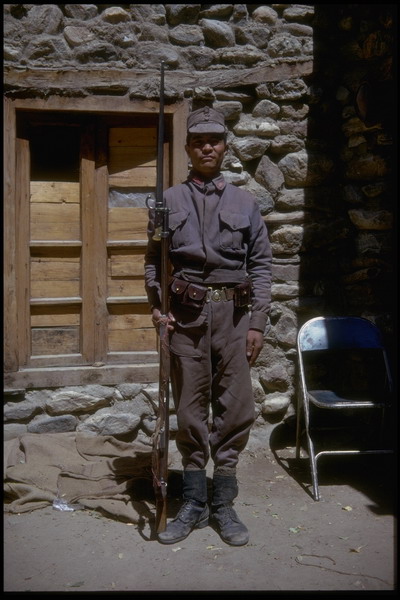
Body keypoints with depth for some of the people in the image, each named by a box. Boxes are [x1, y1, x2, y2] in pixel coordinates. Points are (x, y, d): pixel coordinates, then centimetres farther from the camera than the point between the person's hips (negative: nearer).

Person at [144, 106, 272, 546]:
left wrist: (257, 323, -1)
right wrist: (156, 305, -6)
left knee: (235, 410, 3)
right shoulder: (169, 202, 9)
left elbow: (260, 265, 6)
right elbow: (153, 260, 10)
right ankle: (193, 505, 19)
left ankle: (224, 506, 17)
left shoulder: (244, 203, 9)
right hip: (185, 315, 0)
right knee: (190, 411, 6)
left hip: (234, 315, 1)